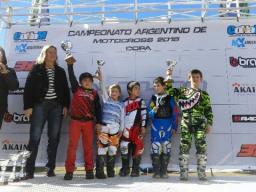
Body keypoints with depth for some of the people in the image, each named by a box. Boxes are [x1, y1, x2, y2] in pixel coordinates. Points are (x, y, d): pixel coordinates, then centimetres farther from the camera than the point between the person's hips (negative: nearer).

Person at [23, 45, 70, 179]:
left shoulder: (60, 71, 15)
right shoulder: (36, 69, 6)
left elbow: (65, 89, 14)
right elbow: (28, 88, 0)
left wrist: (66, 105, 3)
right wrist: (28, 106, -9)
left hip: (56, 106, 3)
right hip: (40, 105, -3)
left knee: (54, 137, 3)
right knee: (35, 137, -6)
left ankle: (50, 168, 11)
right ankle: (29, 170, -1)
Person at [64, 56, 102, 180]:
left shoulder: (94, 94, 9)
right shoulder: (76, 89, 7)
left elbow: (98, 109, 6)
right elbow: (72, 77, -1)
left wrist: (98, 122, -1)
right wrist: (70, 65, -10)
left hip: (89, 122, 1)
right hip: (75, 121, -1)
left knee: (88, 146, 5)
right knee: (72, 146, 0)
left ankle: (89, 170, 14)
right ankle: (69, 171, 5)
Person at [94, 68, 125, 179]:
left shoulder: (121, 105, 14)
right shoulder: (106, 99, 11)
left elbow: (122, 118, 13)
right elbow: (103, 89, -3)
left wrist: (121, 130, 7)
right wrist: (101, 79, -16)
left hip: (115, 129, 2)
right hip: (103, 127, -2)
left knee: (113, 149, 5)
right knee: (102, 148, -6)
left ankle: (110, 170, 18)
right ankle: (99, 171, 0)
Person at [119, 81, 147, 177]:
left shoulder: (141, 101, 2)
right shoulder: (125, 102, 9)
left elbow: (144, 114, -2)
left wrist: (143, 127, -7)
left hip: (136, 128, -2)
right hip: (126, 128, 3)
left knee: (137, 148, -2)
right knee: (124, 148, 4)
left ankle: (135, 169, 11)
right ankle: (125, 169, 18)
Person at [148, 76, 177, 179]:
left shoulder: (170, 98, 3)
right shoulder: (153, 98, 5)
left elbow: (174, 114, 5)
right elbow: (149, 114, 4)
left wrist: (174, 127, 3)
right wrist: (153, 111, -18)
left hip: (167, 127, 0)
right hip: (155, 127, 0)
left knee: (166, 149, 5)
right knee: (155, 149, 0)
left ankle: (164, 171, 16)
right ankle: (156, 171, 11)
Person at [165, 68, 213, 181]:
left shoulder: (204, 95, 13)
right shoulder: (182, 92, 13)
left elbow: (208, 111, 9)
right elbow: (169, 91, 5)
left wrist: (209, 124, 0)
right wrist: (169, 76, 2)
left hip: (200, 124, 1)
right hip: (186, 124, 0)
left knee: (201, 147, -2)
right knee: (184, 147, -2)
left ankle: (201, 173, 8)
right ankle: (183, 173, 5)